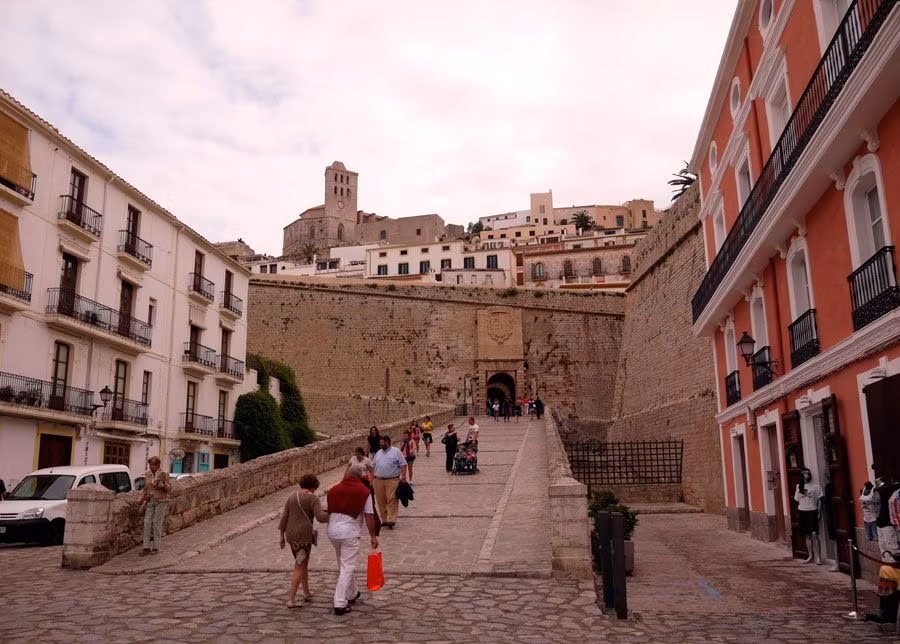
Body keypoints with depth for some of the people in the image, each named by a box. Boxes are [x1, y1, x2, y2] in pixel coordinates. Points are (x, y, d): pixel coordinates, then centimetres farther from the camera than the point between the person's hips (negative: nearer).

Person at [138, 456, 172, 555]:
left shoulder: (164, 474, -9)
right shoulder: (147, 474, 5)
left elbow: (169, 489, -8)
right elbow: (146, 488, 15)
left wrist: (163, 482, -24)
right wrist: (143, 500, 9)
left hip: (161, 501, -5)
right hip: (150, 501, 5)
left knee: (157, 524, -4)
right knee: (147, 523, -2)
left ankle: (156, 548, 5)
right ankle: (146, 548, 2)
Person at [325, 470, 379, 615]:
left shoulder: (333, 489, 12)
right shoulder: (364, 491, -1)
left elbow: (326, 512, 13)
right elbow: (369, 516, -4)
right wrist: (373, 536, 2)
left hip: (332, 531, 6)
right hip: (350, 532, -6)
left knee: (344, 565, 22)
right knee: (347, 568, -2)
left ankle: (353, 594, 36)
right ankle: (340, 605, -6)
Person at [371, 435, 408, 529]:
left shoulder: (396, 451, 3)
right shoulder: (379, 453, 18)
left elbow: (403, 464, -1)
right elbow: (373, 465, 22)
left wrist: (403, 476, -11)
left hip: (392, 481, -5)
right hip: (379, 481, 5)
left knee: (391, 500, -11)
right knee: (381, 501, 6)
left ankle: (391, 521, -12)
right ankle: (384, 520, 15)